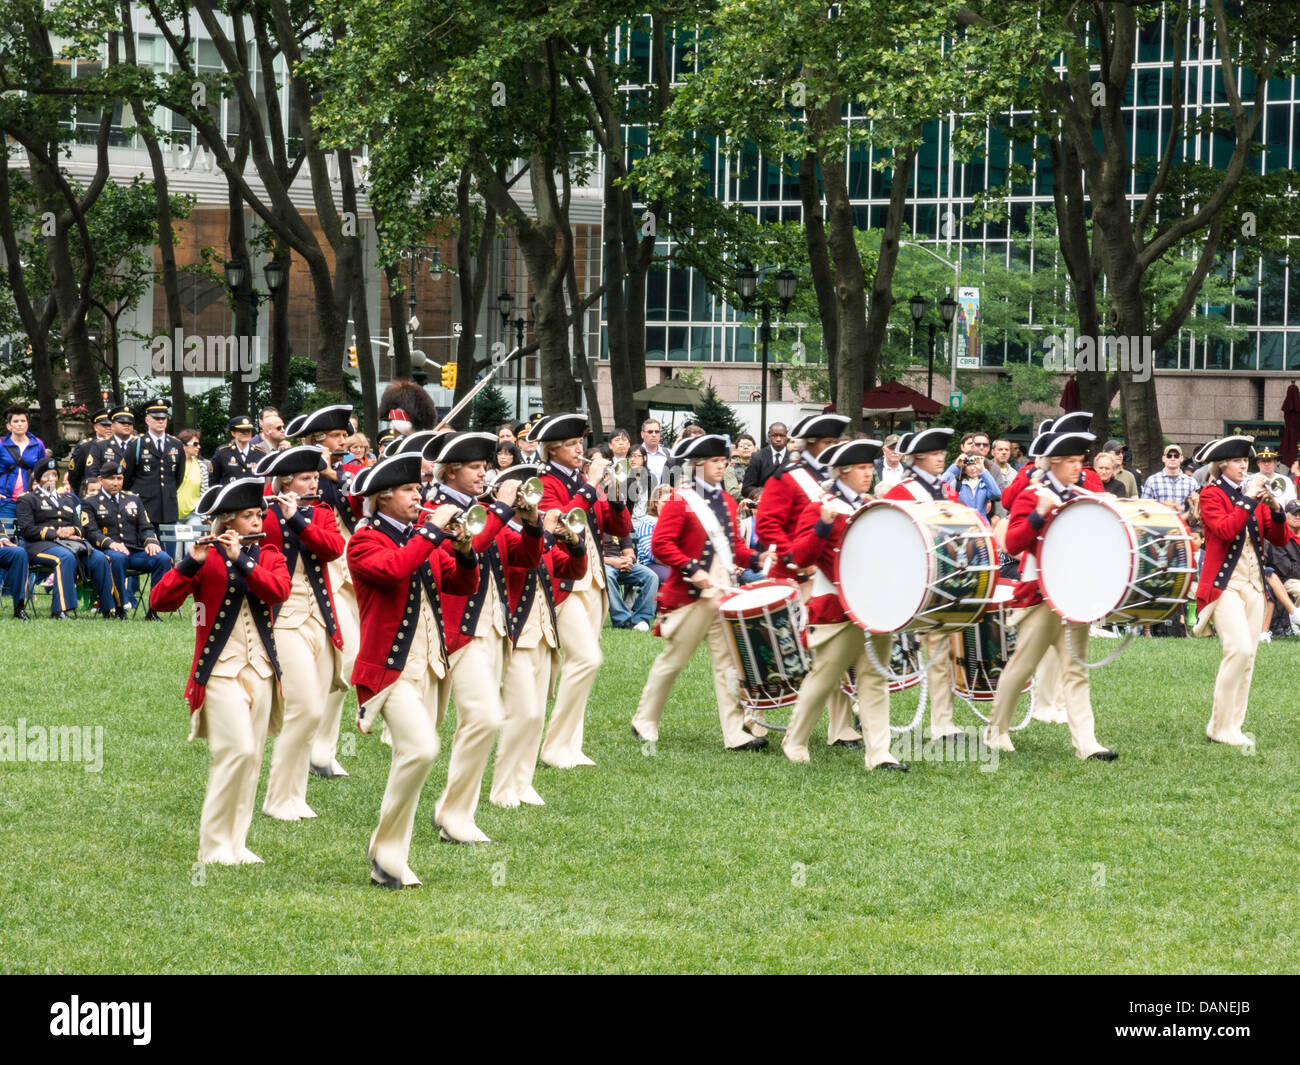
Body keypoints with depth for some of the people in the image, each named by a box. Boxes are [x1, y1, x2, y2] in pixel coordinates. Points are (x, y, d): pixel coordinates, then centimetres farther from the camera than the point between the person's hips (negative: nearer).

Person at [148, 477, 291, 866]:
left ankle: (235, 843, 13)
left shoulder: (268, 556, 10)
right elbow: (160, 601, -14)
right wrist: (191, 564, -26)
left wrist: (242, 560, -20)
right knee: (239, 750, -15)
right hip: (221, 670, -5)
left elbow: (279, 591, -11)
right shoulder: (206, 559, -3)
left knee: (251, 758, 6)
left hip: (260, 669, 5)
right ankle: (214, 844, -7)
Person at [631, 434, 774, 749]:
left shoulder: (727, 502, 14)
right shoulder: (680, 501, -8)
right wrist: (691, 569, -22)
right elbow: (661, 544, -14)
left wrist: (754, 558, 2)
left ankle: (737, 733, -4)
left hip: (725, 594, 6)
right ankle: (645, 723, 19)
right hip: (691, 595, -6)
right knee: (672, 660, 4)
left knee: (728, 660, -1)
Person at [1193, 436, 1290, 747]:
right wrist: (1248, 499, -19)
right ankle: (1221, 727, -12)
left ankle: (1234, 726, 10)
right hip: (1224, 583, -7)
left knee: (1247, 658, 4)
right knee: (1240, 649, -19)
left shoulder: (1253, 494, 14)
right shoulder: (1211, 494, -3)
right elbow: (1225, 529, -21)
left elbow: (1280, 540, 9)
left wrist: (1275, 509, -7)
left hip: (1253, 584, 7)